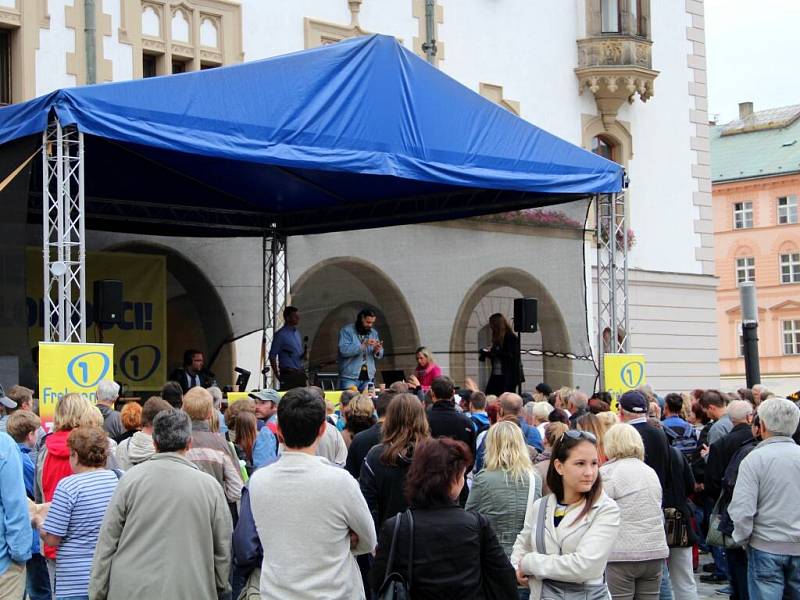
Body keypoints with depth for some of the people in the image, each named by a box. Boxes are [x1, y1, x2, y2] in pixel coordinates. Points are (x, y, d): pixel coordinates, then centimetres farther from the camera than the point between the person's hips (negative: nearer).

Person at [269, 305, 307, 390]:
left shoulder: (297, 332, 15)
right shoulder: (281, 334, -7)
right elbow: (272, 355, -9)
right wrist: (277, 374, -11)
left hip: (300, 373, 7)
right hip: (288, 373, -7)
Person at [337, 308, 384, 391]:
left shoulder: (374, 333, 16)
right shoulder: (346, 331, -2)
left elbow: (379, 356, 17)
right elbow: (344, 350, -18)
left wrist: (377, 351, -7)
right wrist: (363, 345, -22)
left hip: (368, 378, 5)